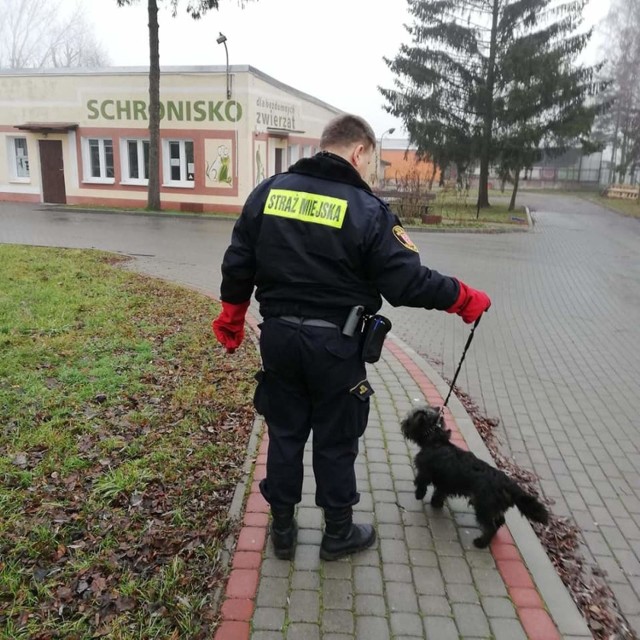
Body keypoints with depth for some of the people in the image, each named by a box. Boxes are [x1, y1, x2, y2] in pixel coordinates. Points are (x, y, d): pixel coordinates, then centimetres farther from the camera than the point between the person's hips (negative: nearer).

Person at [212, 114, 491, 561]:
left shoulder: (268, 191, 2)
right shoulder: (366, 209, -12)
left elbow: (238, 264, 4)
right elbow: (408, 282, -14)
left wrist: (232, 317, 16)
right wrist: (465, 299, 0)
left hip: (278, 336, 4)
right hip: (334, 345, -4)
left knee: (285, 434, 18)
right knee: (336, 442, 13)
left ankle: (282, 530, 32)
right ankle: (339, 533, 31)